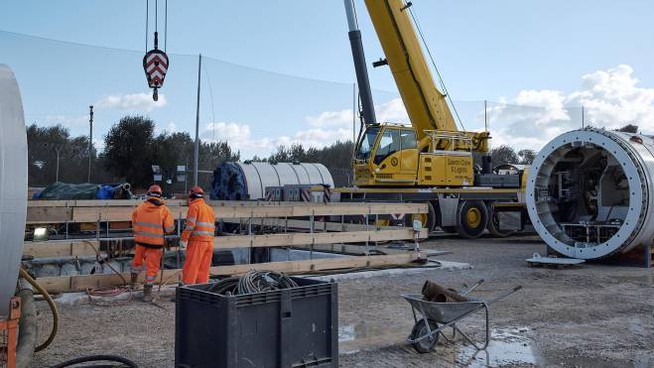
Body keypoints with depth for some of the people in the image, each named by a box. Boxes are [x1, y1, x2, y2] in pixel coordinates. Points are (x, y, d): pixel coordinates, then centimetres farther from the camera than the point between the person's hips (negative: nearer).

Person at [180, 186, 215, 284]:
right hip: (209, 242, 7)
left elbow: (190, 225, -14)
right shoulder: (209, 208, 19)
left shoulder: (194, 206, -3)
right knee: (203, 269, 9)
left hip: (197, 241, -7)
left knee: (190, 268, -4)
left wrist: (183, 239, -12)